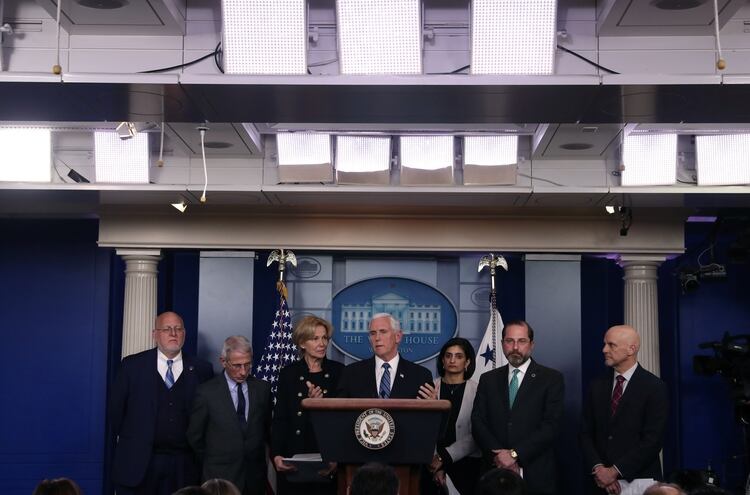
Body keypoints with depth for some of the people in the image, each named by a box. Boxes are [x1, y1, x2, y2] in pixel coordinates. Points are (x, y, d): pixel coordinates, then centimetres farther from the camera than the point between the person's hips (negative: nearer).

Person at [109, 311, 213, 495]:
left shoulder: (201, 370, 3)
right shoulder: (132, 365, 1)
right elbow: (116, 407, 7)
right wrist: (127, 438, 9)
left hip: (184, 466, 1)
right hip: (137, 465, -1)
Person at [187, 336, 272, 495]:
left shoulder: (262, 388, 2)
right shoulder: (207, 392, -7)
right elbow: (195, 436, 1)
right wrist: (214, 461, 9)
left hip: (255, 477, 3)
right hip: (220, 477, -3)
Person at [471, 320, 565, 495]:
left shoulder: (552, 379, 0)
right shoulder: (488, 379, 10)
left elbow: (551, 425, -9)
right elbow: (478, 422, 2)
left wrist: (515, 454, -15)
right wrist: (500, 455, -13)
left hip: (536, 475, -2)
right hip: (495, 472, 2)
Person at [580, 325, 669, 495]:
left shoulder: (655, 388, -8)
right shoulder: (597, 386, 6)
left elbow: (652, 440, -13)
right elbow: (586, 433, 5)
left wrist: (616, 471, -15)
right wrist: (598, 468, -11)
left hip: (639, 481, -4)